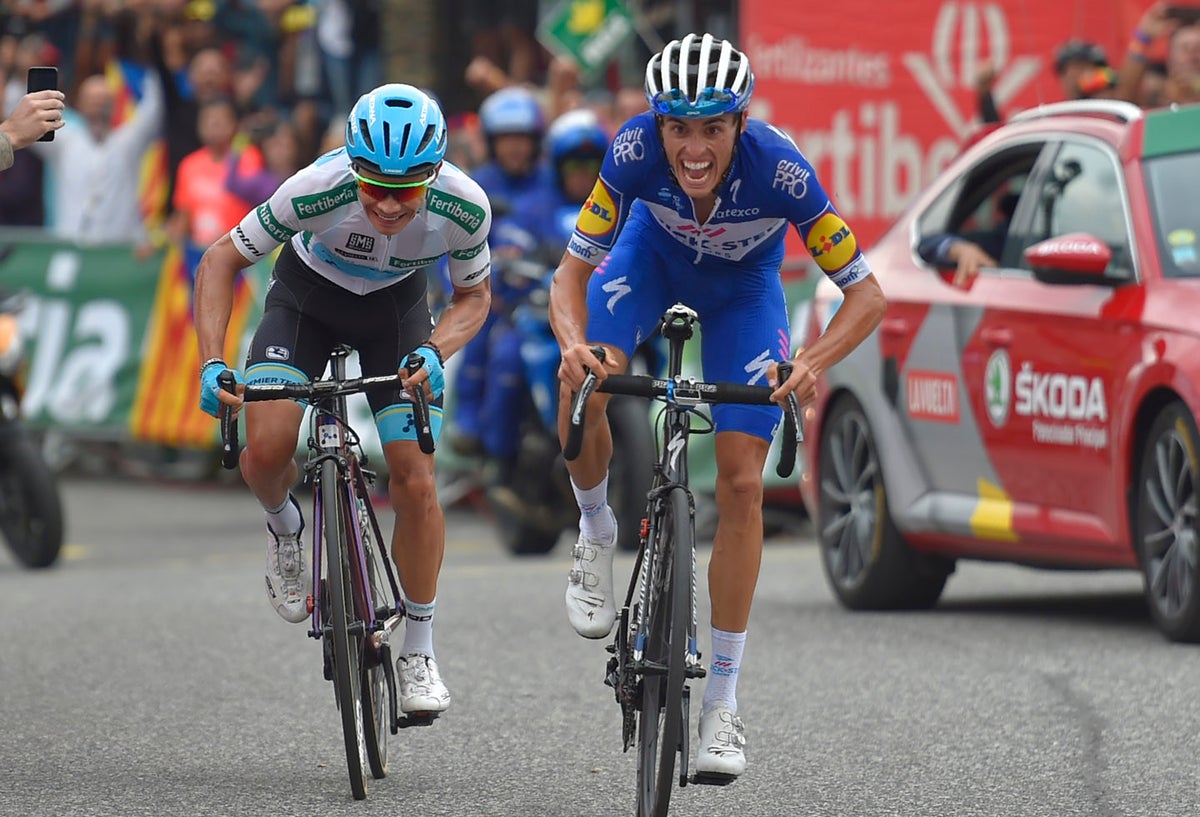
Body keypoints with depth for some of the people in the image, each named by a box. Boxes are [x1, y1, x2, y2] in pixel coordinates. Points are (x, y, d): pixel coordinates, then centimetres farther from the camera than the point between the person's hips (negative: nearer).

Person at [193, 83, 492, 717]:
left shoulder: (463, 207, -31)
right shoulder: (318, 189, -36)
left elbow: (474, 296, -10)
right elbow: (221, 261, -22)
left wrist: (434, 351, -30)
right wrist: (212, 364, -33)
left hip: (395, 307, 1)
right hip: (309, 295, -1)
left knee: (415, 483, -10)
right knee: (266, 447, -24)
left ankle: (418, 652, 8)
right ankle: (283, 527, 13)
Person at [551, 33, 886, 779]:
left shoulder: (779, 168, -38)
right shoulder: (637, 150, -35)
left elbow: (867, 296, -31)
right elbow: (571, 275, -28)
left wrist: (814, 362, -49)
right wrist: (575, 344, -50)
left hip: (744, 285, -1)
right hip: (655, 254, 1)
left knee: (741, 485, -8)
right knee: (583, 387, -29)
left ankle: (723, 701, 2)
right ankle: (597, 535, 2)